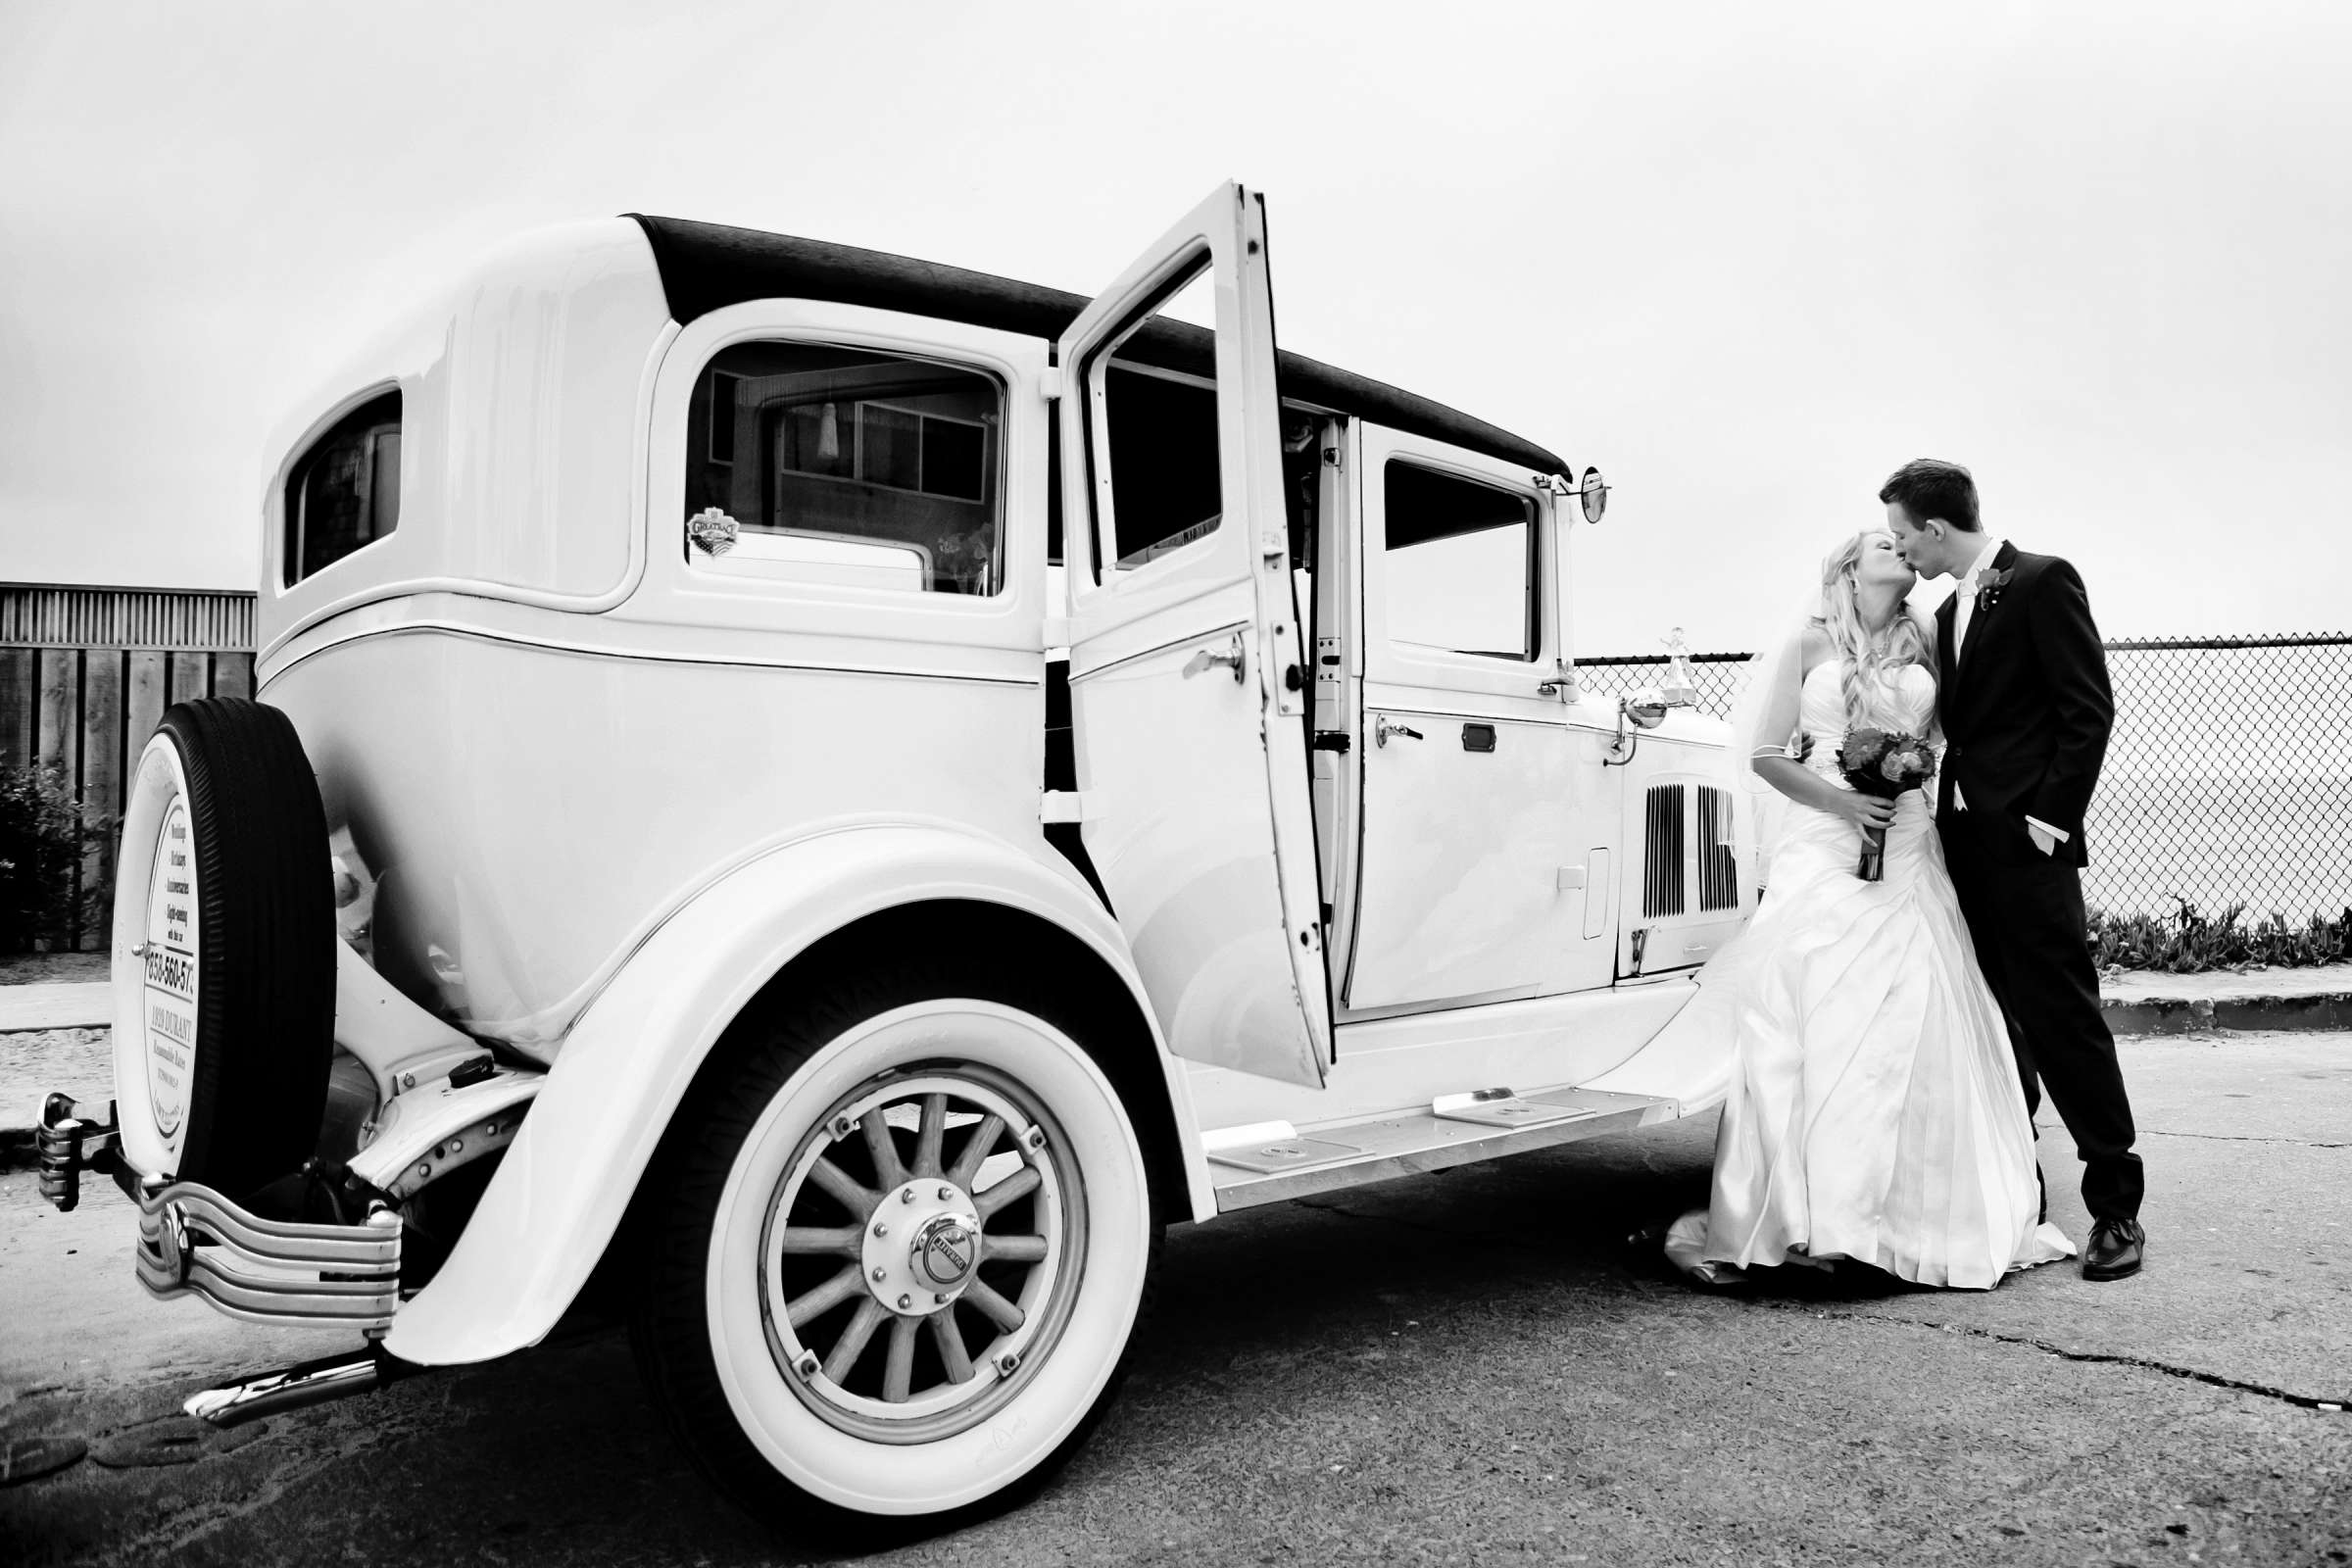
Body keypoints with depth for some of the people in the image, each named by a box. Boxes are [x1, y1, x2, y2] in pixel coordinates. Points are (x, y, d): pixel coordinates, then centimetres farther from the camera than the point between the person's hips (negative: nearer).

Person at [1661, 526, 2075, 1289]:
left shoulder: (1924, 643, 14)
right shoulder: (1809, 643, 6)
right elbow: (1764, 752, 2)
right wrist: (1839, 799, -10)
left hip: (1906, 849, 3)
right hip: (1822, 846, -3)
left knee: (1912, 1024, -3)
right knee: (1805, 1019, -10)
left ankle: (1907, 1217, 7)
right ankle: (1790, 1219, -4)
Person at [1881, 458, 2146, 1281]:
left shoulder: (2043, 581, -5)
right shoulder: (1949, 612, 18)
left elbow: (2089, 709, -11)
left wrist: (2050, 817, -14)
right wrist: (1949, 819, 9)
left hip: (2026, 842, -8)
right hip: (1964, 842, 8)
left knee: (2063, 1014, -5)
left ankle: (2116, 1206, 4)